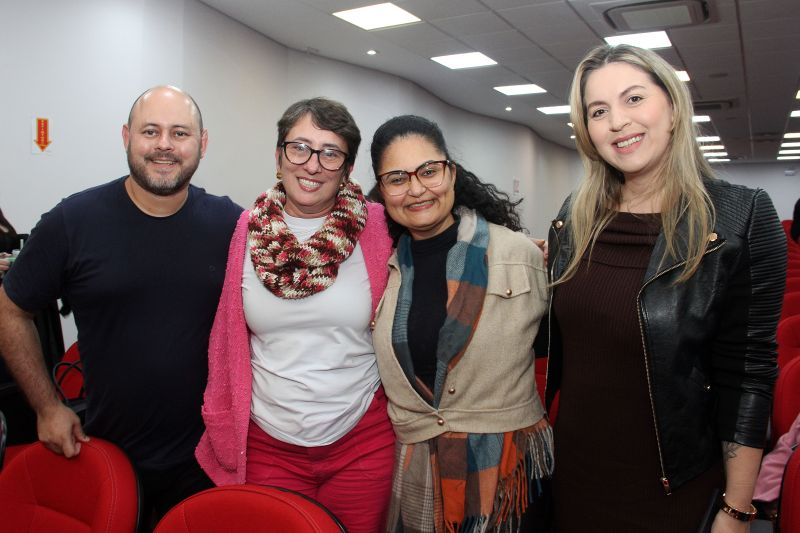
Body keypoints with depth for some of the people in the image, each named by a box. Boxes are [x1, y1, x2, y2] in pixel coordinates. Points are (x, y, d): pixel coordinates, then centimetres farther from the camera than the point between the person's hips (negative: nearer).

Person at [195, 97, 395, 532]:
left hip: (363, 443, -1)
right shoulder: (247, 231, -3)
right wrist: (224, 425, 9)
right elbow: (227, 338, 6)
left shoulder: (377, 228, -8)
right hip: (267, 444, 2)